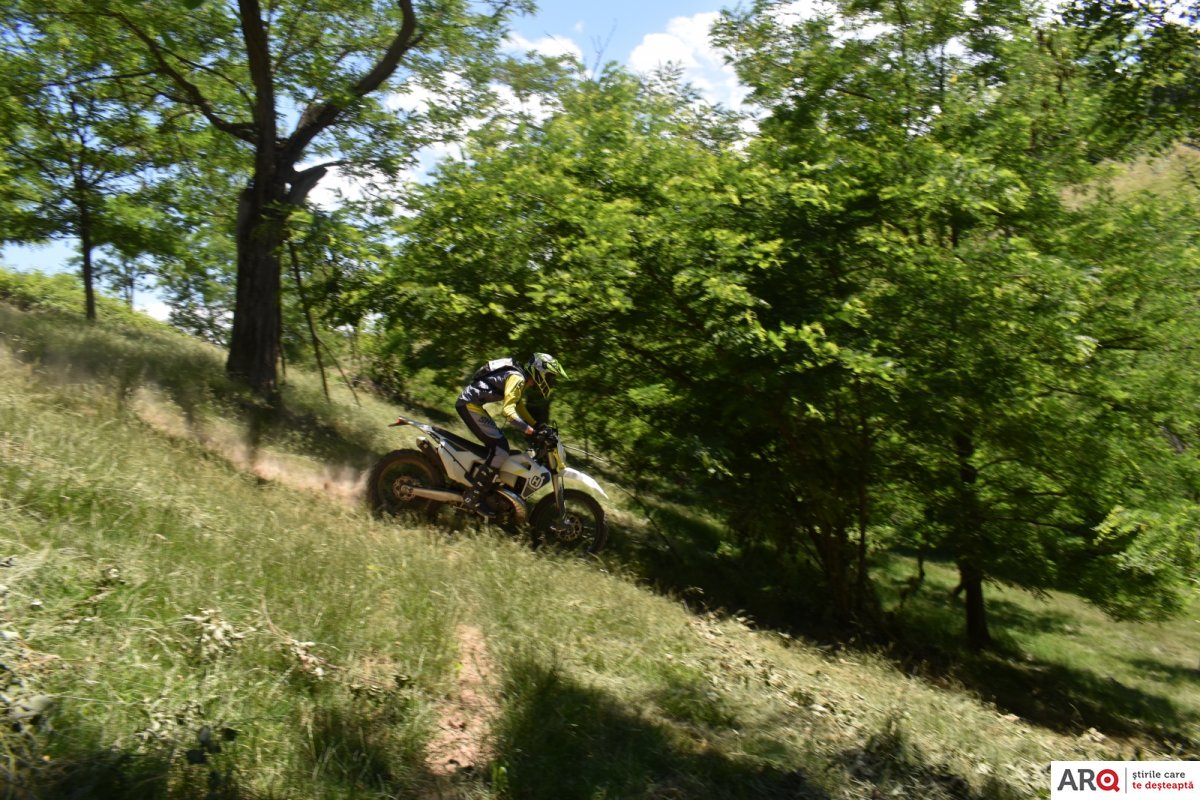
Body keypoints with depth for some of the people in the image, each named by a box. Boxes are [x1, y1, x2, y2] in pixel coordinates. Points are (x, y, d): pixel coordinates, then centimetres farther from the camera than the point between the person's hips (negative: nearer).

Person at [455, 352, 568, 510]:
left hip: (470, 403, 10)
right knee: (500, 449, -14)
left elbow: (519, 406, 28)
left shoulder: (520, 378, 16)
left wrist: (537, 427, 21)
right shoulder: (517, 378, -16)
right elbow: (508, 410, -28)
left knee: (496, 444, 20)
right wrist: (531, 431, -31)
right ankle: (471, 497, -13)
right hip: (470, 404, -10)